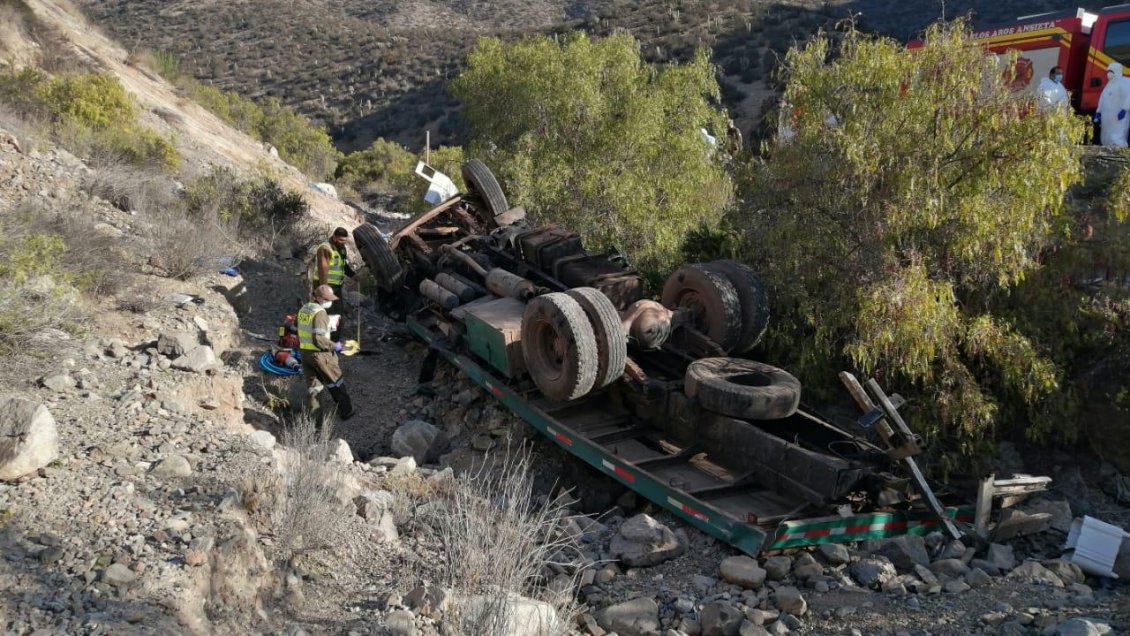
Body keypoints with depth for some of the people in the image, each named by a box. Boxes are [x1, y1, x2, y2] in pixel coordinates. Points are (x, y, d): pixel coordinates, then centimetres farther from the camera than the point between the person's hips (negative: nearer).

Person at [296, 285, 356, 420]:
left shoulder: (303, 309, 9)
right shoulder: (320, 313, -19)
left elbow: (301, 331, 15)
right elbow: (318, 339, -24)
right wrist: (334, 346, -13)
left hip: (305, 353, 8)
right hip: (320, 355, -8)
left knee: (313, 386, 16)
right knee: (337, 384, 7)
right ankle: (346, 411, 16)